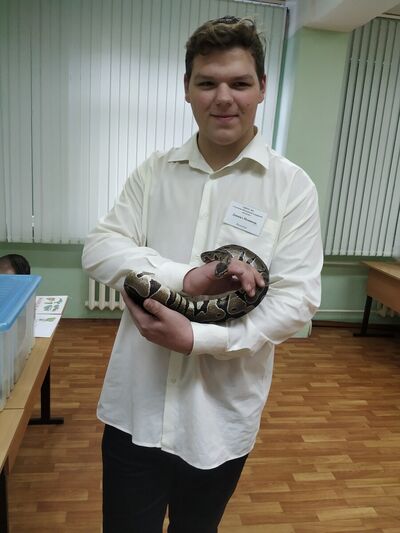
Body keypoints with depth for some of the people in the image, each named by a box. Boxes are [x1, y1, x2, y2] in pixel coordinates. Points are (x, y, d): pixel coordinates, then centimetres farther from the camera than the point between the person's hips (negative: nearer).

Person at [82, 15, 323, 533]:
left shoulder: (292, 187, -7)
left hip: (220, 417, -1)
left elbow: (295, 300, -12)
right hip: (135, 407, 2)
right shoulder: (153, 171, 1)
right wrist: (186, 278, -21)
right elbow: (99, 248, -6)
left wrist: (197, 338, -21)